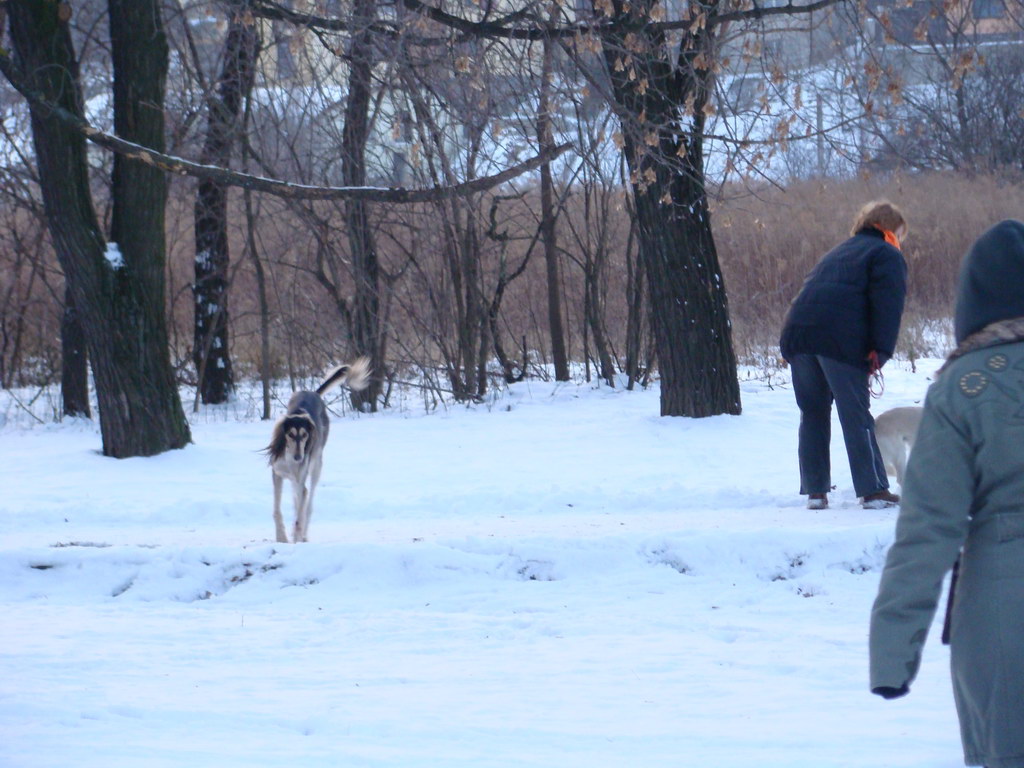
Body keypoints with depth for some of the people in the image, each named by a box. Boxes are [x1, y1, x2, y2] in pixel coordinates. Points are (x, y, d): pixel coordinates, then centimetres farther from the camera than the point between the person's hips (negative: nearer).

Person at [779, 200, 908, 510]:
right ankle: (873, 490, -4)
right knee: (856, 415, -3)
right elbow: (887, 304, -6)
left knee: (813, 414, 14)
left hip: (798, 333, 6)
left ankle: (815, 491, 14)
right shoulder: (888, 255, 9)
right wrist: (881, 350, -13)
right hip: (840, 340, -6)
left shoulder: (839, 252, 32)